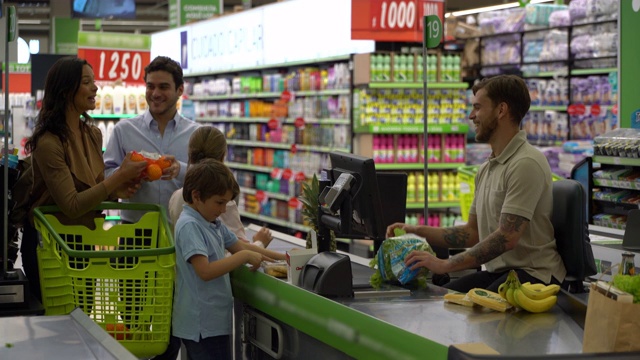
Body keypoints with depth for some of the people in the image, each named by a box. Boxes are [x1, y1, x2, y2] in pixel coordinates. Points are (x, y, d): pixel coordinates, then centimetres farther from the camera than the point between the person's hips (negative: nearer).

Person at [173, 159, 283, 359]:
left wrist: (280, 257, 9)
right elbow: (205, 271, -27)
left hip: (214, 320, 10)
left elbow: (240, 246, 19)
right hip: (202, 324, -10)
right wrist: (244, 257, -24)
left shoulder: (213, 223, 11)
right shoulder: (189, 226, -18)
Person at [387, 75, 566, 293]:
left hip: (533, 274, -8)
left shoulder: (526, 164, -15)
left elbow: (506, 238, -22)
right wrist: (416, 232, 10)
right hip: (497, 272, 9)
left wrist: (445, 265, -23)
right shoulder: (486, 169, 17)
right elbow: (473, 234, 21)